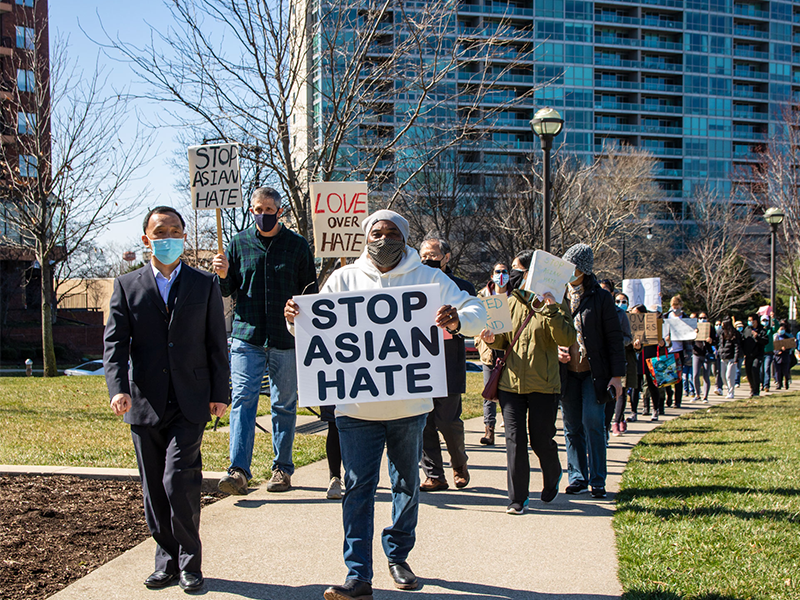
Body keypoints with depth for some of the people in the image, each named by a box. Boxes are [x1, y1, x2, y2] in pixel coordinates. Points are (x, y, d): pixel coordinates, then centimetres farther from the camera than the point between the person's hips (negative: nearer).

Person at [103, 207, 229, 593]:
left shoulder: (205, 285, 7)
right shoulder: (127, 286, 7)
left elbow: (217, 344, 7)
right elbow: (114, 342, -1)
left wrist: (220, 394, 1)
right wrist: (118, 389, -16)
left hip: (190, 404, -2)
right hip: (144, 403, 2)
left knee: (179, 482, -12)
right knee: (154, 489, 9)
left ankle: (190, 562, 6)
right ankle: (167, 561, 24)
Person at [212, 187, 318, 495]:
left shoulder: (297, 244, 5)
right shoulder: (239, 243, 8)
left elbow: (310, 291, 8)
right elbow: (229, 290, 14)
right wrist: (223, 276, -9)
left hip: (286, 340, 0)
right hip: (246, 336, 0)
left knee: (284, 405, 8)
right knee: (243, 400, -10)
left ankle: (282, 469, 18)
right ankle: (238, 471, -14)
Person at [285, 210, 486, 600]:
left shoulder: (427, 278, 1)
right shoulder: (344, 279, 3)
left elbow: (476, 311, -2)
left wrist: (457, 320, -25)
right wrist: (294, 317, -18)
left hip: (409, 405, 1)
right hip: (356, 405, -1)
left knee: (407, 484, 15)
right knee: (358, 488, -2)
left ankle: (398, 556, 35)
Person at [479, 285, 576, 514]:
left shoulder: (556, 304, -2)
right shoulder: (512, 303, 9)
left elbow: (567, 338, -17)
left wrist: (550, 309, -26)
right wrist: (493, 339, -5)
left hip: (543, 385, -3)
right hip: (511, 382, 3)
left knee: (541, 441, 6)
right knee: (514, 441, 0)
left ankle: (553, 478, 38)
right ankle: (518, 498, 12)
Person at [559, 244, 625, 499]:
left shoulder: (601, 298, -1)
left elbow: (614, 338, -1)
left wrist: (616, 375, -7)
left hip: (593, 372, -3)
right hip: (567, 371, 3)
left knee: (593, 423, -7)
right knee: (572, 426, 6)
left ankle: (597, 481, 1)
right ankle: (578, 477, 16)